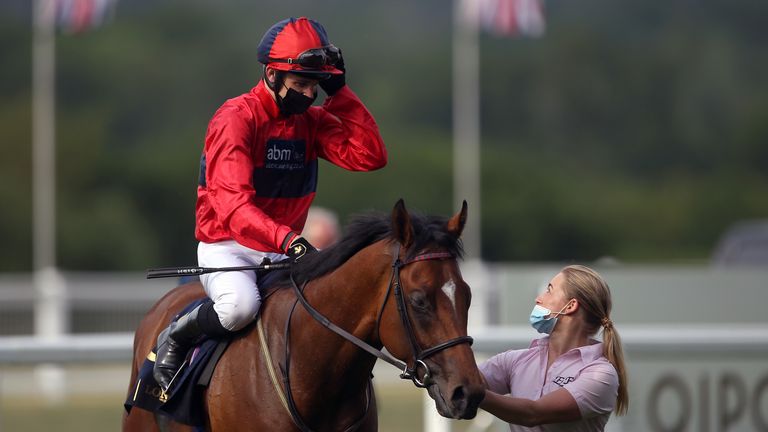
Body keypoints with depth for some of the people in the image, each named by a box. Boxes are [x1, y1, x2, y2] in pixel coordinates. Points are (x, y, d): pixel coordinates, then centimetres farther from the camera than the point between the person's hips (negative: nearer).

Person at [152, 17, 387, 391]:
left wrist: (339, 93, -8)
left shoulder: (312, 121, 7)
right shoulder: (236, 118, -14)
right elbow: (232, 204, -26)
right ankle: (175, 340, -7)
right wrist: (289, 240, -40)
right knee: (240, 304, -36)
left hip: (283, 252, 6)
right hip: (226, 247, -6)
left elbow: (370, 156, -5)